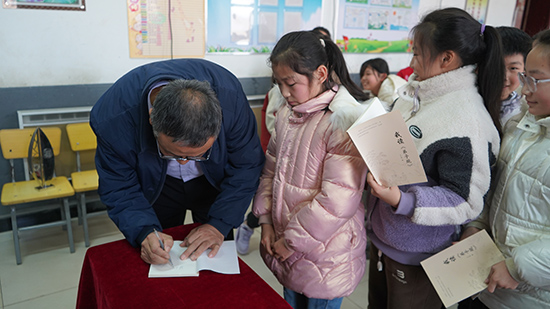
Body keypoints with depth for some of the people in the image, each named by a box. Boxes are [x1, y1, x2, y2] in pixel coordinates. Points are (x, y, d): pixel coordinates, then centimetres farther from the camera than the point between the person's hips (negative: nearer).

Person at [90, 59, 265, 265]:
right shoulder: (112, 116, -35)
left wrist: (219, 224, -27)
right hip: (157, 186, 0)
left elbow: (246, 165, -22)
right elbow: (118, 188, -20)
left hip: (214, 182, 1)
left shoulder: (230, 96, -36)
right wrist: (144, 231, -36)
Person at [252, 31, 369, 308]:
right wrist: (266, 221, 3)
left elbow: (338, 202, -26)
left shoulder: (346, 119, -23)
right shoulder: (287, 113, 3)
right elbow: (270, 169, 11)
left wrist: (291, 240, -16)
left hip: (325, 259, -7)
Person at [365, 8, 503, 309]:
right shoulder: (414, 93, 1)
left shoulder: (467, 121, -24)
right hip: (382, 234, 8)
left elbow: (465, 201, -24)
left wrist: (402, 201, -34)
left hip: (417, 256, -7)